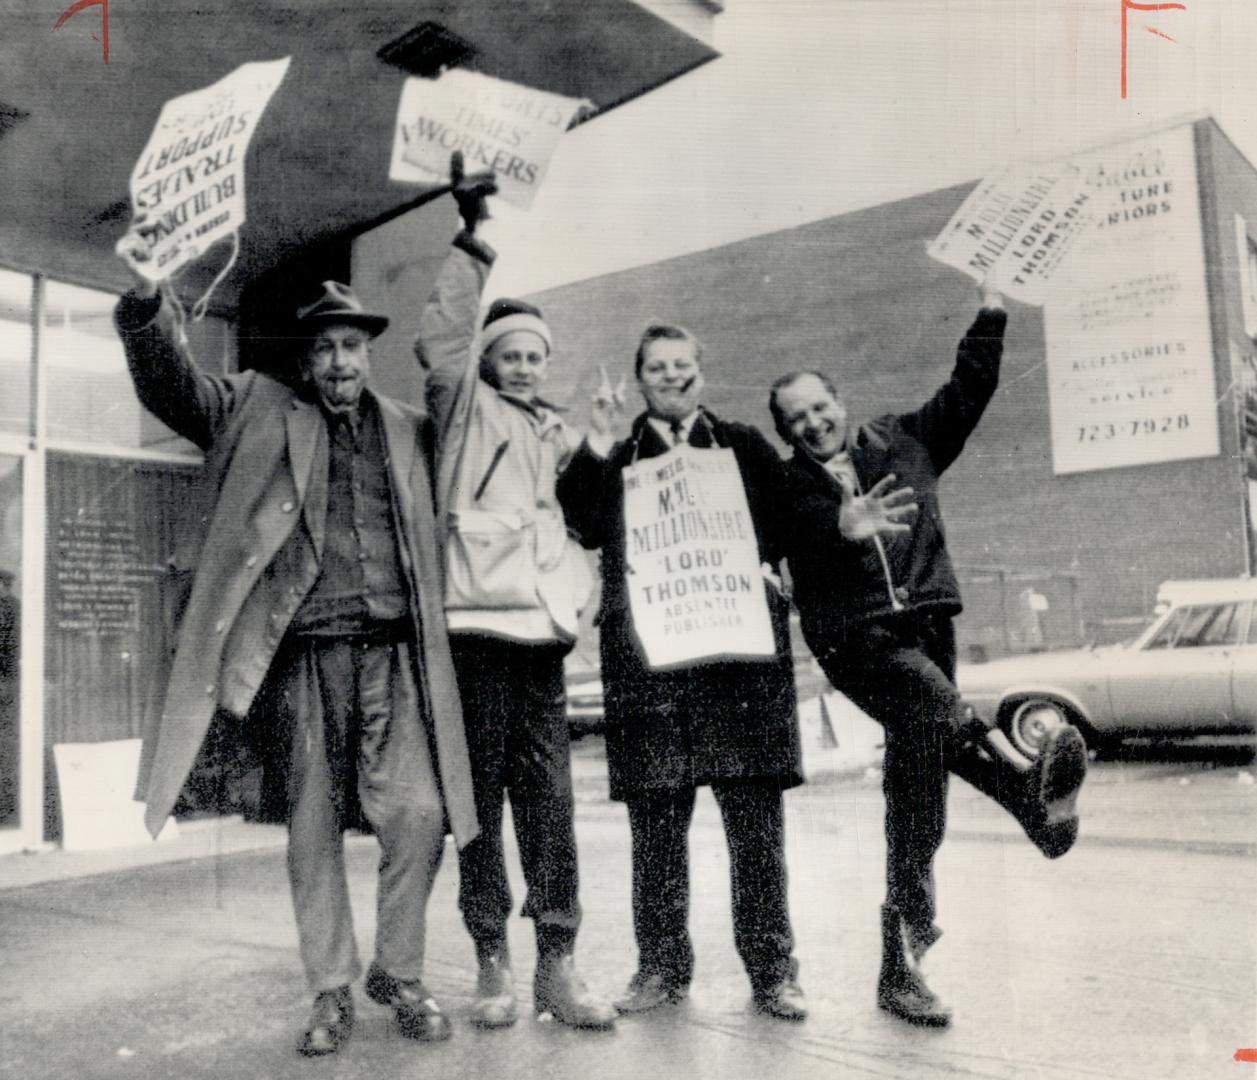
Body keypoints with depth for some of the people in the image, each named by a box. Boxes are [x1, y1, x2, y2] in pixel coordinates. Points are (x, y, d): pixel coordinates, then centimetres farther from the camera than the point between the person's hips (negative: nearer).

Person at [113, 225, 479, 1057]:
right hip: (303, 654, -1)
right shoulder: (260, 409, 9)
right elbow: (170, 385, -4)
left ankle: (400, 974, 17)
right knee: (313, 830, 7)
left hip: (393, 653, 1)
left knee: (418, 815, -6)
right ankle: (332, 992, 24)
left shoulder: (409, 429, 15)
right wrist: (145, 299, -20)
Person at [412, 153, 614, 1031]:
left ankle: (558, 964, 10)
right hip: (478, 629, -4)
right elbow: (441, 339, -9)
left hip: (543, 633, 4)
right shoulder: (467, 407, 7)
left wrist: (577, 589, 11)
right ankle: (493, 963, 13)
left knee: (550, 804, 3)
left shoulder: (562, 435, 21)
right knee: (481, 799, 2)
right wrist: (473, 241, -14)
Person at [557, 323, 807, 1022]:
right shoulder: (614, 459, 14)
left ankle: (772, 967, 13)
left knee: (755, 813, 1)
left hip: (740, 647, 0)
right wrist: (596, 449, -6)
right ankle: (663, 964, 19)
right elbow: (579, 529, -1)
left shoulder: (746, 448, 14)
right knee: (656, 816, 5)